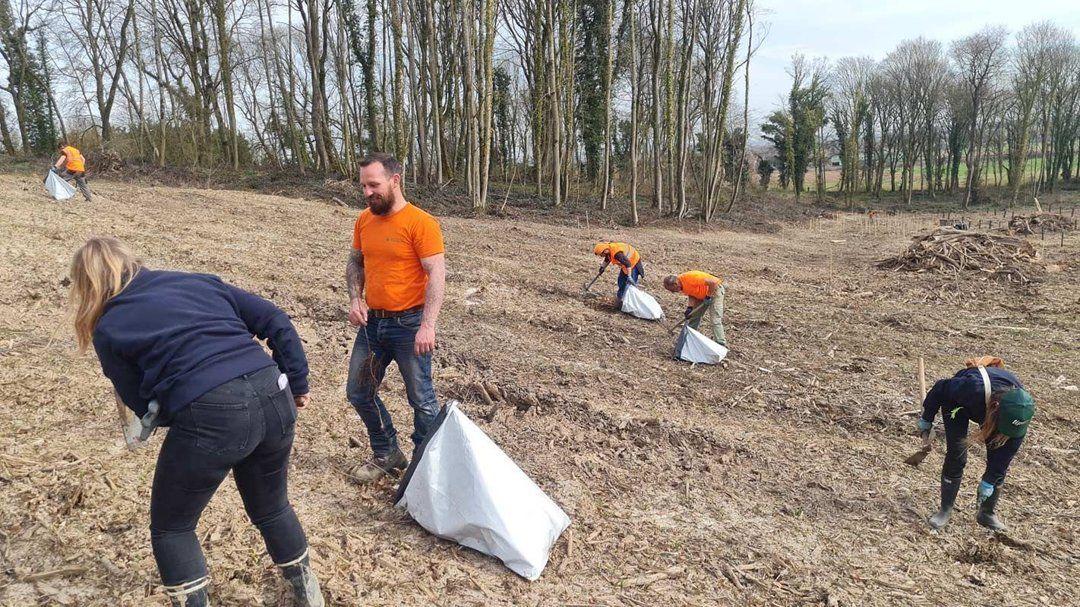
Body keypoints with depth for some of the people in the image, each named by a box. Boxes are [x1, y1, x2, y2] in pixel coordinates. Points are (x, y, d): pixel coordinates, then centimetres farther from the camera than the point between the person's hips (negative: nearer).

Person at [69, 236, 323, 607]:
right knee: (272, 508, 30)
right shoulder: (198, 280, 19)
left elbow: (146, 408, 12)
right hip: (274, 397, 6)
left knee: (170, 529, 23)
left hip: (209, 417, -5)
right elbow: (276, 322, 12)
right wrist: (297, 383, 17)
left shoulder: (108, 329, 10)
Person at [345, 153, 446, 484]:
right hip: (372, 322, 7)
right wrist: (355, 299, 0)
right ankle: (387, 454, 33)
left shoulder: (421, 223, -14)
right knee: (359, 392, 15)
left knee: (421, 399, 3)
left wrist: (427, 325, -25)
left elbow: (437, 274, -18)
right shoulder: (364, 220, 6)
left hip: (409, 324, -7)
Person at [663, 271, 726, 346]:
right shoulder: (682, 285, -8)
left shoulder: (690, 278, -35)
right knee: (693, 317, 13)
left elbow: (713, 282, -35)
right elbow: (691, 294, 3)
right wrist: (690, 308, -13)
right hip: (702, 294, 9)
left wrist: (708, 297, -24)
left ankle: (721, 345, -10)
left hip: (714, 289, -9)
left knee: (715, 320, -13)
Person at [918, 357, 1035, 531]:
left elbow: (1010, 448, -20)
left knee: (999, 461, -3)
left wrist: (989, 481, -17)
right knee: (956, 456, -11)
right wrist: (927, 419, -11)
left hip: (987, 405, 3)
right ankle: (945, 510, 3)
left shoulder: (1021, 409, -33)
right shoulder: (975, 388, -46)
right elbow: (940, 389, -25)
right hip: (958, 403, -3)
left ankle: (987, 513, 15)